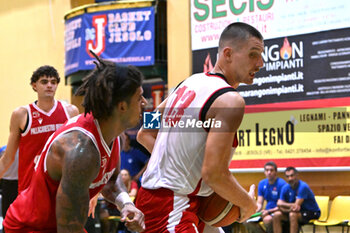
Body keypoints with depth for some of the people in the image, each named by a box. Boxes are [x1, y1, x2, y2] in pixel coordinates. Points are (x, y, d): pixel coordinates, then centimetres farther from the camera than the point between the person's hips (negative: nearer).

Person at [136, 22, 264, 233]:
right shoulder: (230, 99, -18)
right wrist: (248, 204, -8)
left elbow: (144, 135, 16)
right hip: (172, 206, -11)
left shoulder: (190, 83, 10)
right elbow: (213, 172, -24)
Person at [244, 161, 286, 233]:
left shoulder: (281, 184, -11)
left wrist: (268, 211, -24)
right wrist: (256, 210, -14)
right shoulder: (262, 183, 8)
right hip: (266, 212, 6)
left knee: (267, 219, -38)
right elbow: (259, 203, 8)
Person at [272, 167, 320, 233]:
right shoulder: (286, 188, -2)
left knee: (292, 214, -35)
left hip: (312, 212, -7)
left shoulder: (303, 187, -23)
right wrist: (291, 205, -26)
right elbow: (279, 203, -9)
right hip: (298, 212, 7)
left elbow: (296, 205, -26)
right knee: (276, 215, -13)